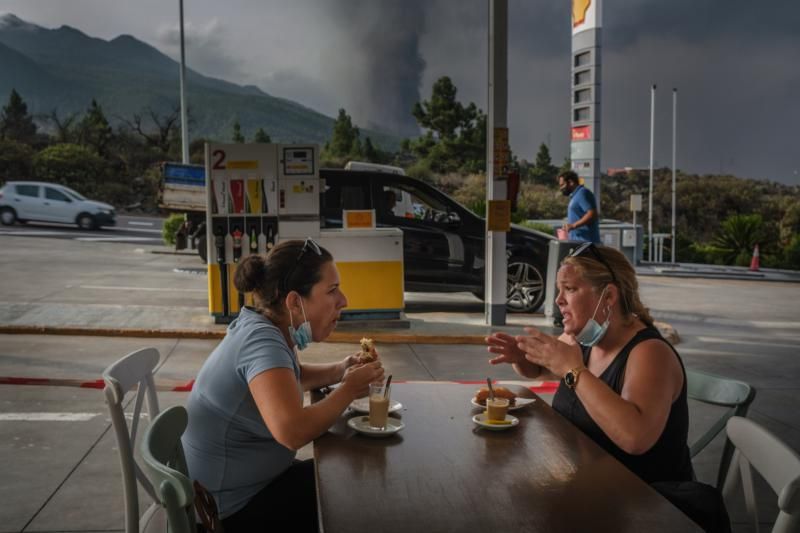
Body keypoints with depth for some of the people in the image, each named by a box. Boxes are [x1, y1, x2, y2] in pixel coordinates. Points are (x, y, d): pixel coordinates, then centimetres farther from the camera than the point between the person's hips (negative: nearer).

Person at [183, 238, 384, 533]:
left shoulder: (268, 327, -2)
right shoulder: (261, 339, -29)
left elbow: (291, 376, 19)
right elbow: (293, 431, -43)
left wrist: (339, 370, -1)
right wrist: (350, 388, -25)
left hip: (245, 482, 8)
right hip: (232, 509, -8)